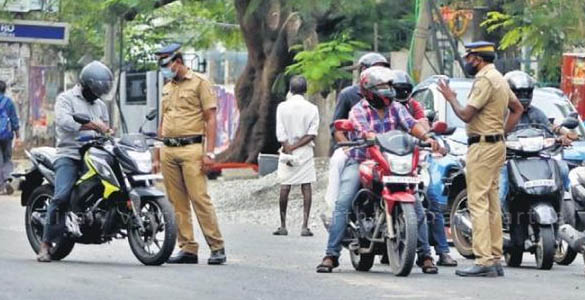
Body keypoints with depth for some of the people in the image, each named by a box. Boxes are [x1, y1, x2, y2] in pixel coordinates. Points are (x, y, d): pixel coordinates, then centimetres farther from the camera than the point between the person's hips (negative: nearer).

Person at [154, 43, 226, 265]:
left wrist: (209, 152, -13)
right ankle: (188, 249, 5)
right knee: (177, 203, 3)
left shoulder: (199, 83, 0)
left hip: (191, 149, -7)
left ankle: (217, 248, -9)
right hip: (168, 151, 7)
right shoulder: (167, 88, 20)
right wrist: (157, 154, 19)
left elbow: (210, 119, -5)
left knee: (200, 199, -12)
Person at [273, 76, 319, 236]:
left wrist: (288, 149, -8)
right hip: (306, 151, 0)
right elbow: (312, 133, -8)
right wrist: (296, 146, -7)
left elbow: (280, 133, -7)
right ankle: (305, 226, -5)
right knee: (306, 187, 1)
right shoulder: (312, 108, -2)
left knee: (284, 187, 6)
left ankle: (283, 225, 8)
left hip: (287, 149, 0)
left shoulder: (282, 107, -2)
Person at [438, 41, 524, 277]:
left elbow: (466, 114, -19)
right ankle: (495, 259, 11)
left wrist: (451, 98, -2)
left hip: (482, 147, -10)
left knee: (478, 203, -11)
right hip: (496, 145, 10)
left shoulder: (485, 80, -14)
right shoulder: (499, 79, 18)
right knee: (491, 204, 11)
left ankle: (484, 261, -16)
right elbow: (517, 109, 26)